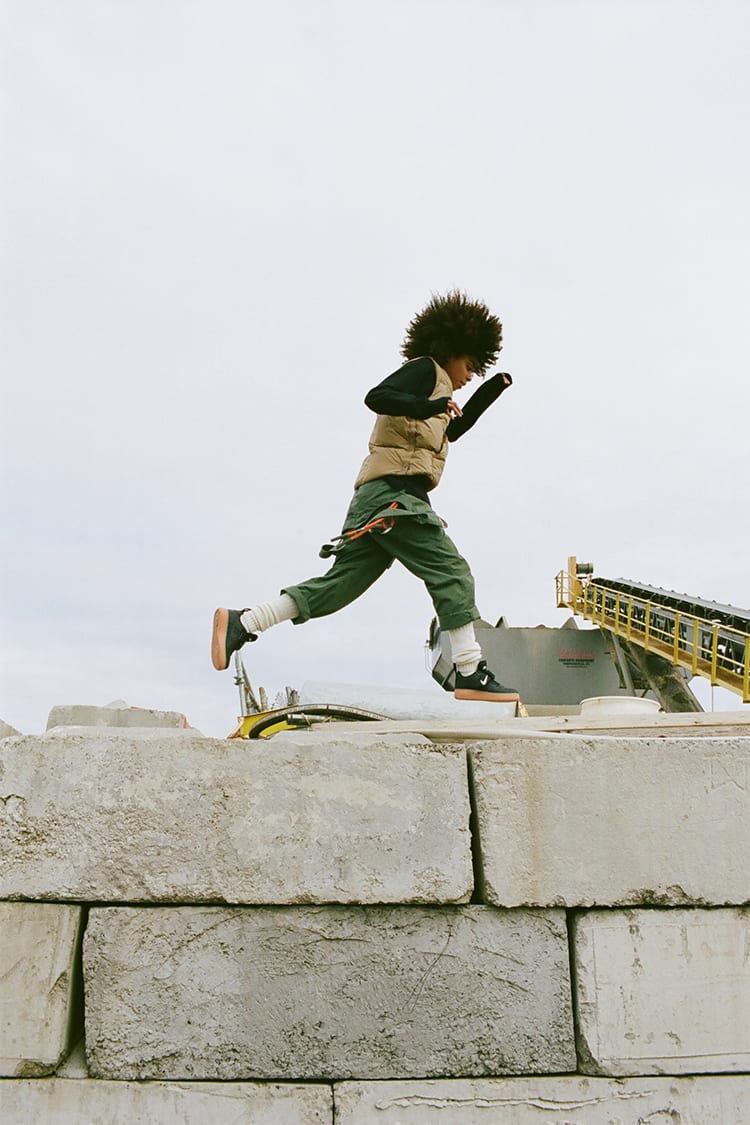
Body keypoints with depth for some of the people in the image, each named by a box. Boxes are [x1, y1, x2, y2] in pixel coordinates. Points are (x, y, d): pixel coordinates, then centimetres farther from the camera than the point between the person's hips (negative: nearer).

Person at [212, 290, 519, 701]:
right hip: (395, 493, -10)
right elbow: (376, 397, -13)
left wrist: (490, 392, 38)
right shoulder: (424, 369, 3)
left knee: (340, 583, 3)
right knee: (451, 572, -9)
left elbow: (454, 429, 46)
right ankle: (471, 674, -10)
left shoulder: (435, 388, 31)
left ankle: (240, 623, 2)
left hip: (378, 499, 10)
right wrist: (426, 406, -22)